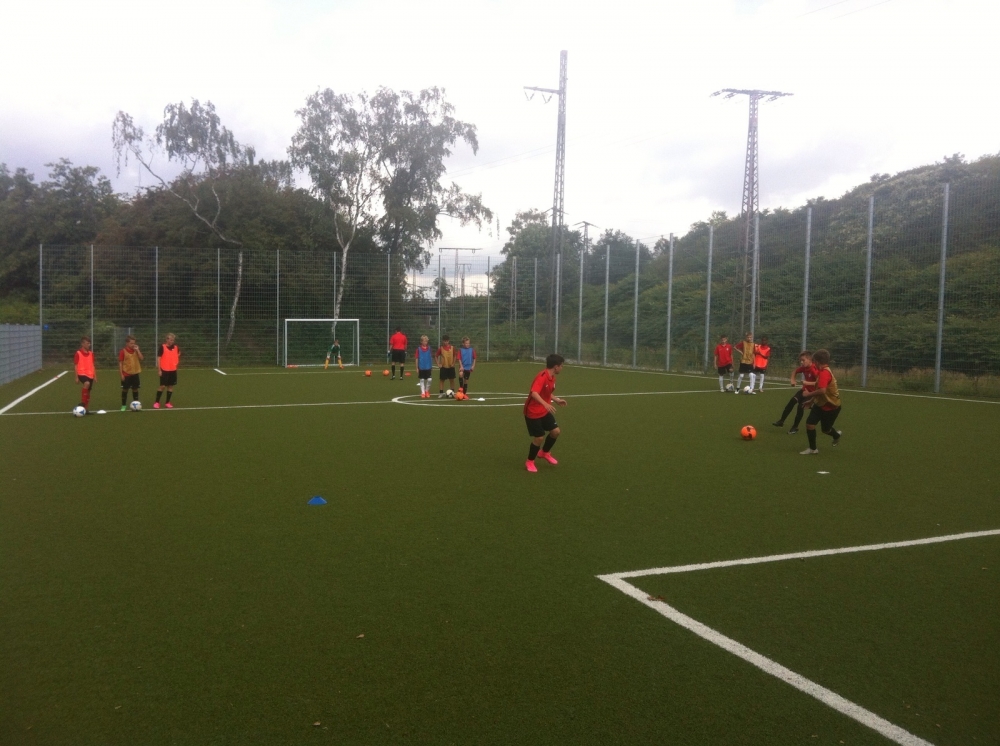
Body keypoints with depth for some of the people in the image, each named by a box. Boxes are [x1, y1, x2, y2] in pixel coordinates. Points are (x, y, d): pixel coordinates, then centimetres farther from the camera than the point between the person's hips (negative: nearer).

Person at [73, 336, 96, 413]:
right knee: (87, 384, -35)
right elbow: (76, 366, -4)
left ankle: (86, 409, 17)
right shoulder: (78, 353, -5)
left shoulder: (91, 353, 12)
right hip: (82, 374, -6)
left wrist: (95, 376, 14)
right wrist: (76, 377, -7)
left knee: (88, 392, 9)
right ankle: (82, 403, -23)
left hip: (90, 375, 6)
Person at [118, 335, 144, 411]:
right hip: (126, 374, -3)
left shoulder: (136, 350, 5)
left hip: (135, 373, 4)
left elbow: (141, 359, -6)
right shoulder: (123, 351, -7)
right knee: (125, 389, 3)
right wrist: (121, 374, -10)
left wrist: (137, 350, -14)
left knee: (135, 389, 7)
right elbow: (120, 363, -6)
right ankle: (123, 405, 13)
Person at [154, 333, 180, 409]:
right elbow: (158, 358, -7)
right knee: (162, 386, -5)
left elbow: (178, 354, 26)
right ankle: (156, 402, 6)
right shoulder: (162, 347, -8)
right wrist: (159, 370, -10)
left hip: (173, 370, 4)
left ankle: (168, 403, 15)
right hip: (164, 370, -4)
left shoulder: (176, 347, 5)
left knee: (171, 386, 6)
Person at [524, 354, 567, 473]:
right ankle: (530, 462, 15)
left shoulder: (552, 378, 4)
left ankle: (544, 452, 31)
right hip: (533, 412, -9)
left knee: (556, 431, 6)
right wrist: (545, 404, -51)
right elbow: (534, 393, -39)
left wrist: (557, 400, 12)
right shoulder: (542, 377, -25)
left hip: (544, 411, 9)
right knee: (539, 437, -6)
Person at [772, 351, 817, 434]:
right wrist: (792, 379, -4)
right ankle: (781, 421, 5)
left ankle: (795, 427, 5)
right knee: (792, 401, -3)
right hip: (805, 389, 7)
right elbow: (795, 371, 14)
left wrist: (808, 383, -39)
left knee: (801, 406, -12)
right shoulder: (803, 368, -5)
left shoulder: (814, 370, -28)